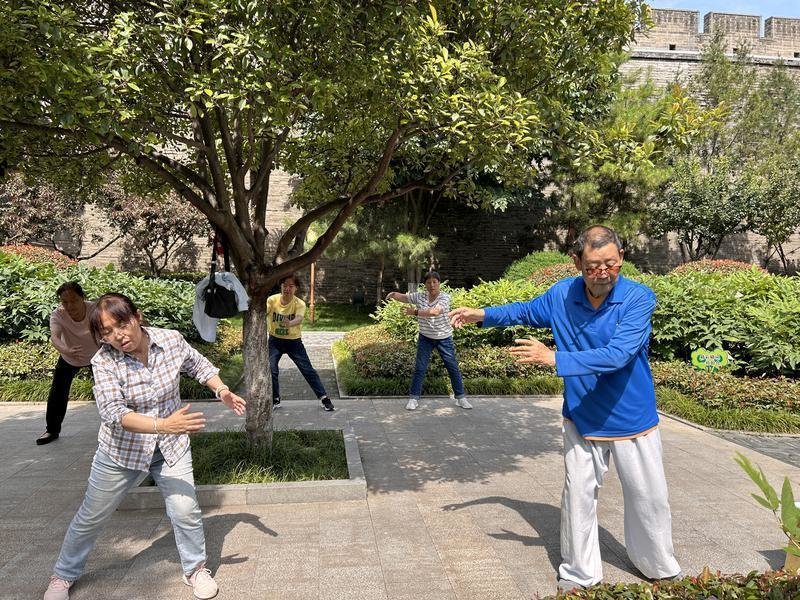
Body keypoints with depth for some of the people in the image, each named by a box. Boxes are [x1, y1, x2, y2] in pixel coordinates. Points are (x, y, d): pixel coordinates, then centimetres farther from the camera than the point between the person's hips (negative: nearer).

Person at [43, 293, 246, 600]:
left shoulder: (171, 340, -15)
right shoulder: (104, 362, -22)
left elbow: (199, 365, 4)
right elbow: (114, 413, -32)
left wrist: (222, 390, -12)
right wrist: (163, 425, -45)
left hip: (171, 447, 1)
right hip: (122, 450, 0)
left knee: (186, 512, -5)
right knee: (91, 516, 15)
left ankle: (195, 569, 23)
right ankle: (63, 575, 42)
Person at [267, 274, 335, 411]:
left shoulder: (300, 304, -18)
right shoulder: (272, 300, -12)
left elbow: (299, 319, -37)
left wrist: (290, 323, -60)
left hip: (294, 341, -1)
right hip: (275, 340, 1)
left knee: (308, 370, -1)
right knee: (271, 369, -6)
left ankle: (324, 397, 10)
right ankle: (275, 400, 16)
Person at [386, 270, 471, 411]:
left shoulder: (444, 297, -17)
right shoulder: (420, 296, -4)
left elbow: (435, 311, -33)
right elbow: (403, 297, 4)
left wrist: (415, 312, -33)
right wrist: (393, 294, -19)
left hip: (444, 338, -2)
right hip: (425, 338, 2)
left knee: (453, 367, 6)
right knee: (420, 368, 2)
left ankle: (460, 397, 20)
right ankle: (414, 398, 13)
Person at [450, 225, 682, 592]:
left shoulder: (639, 298, -22)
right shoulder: (562, 294, -10)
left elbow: (616, 356, -33)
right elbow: (526, 311, 11)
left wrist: (555, 359, -33)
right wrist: (483, 315, 2)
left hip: (632, 420, -2)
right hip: (582, 419, 2)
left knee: (648, 497, 15)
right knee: (578, 496, 10)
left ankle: (661, 569, 40)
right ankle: (578, 575, 29)